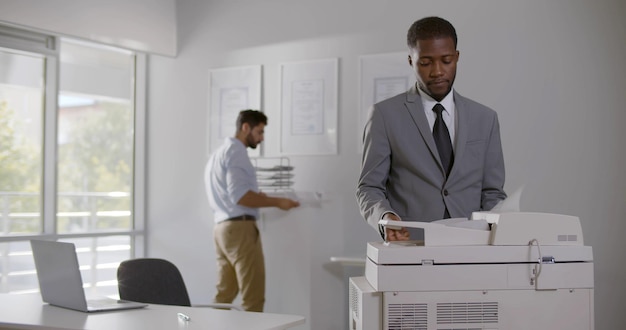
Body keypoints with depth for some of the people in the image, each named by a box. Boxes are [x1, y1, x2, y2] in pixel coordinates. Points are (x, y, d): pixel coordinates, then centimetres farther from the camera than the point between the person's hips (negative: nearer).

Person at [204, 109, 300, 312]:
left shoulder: (219, 153, 22)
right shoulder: (236, 151, -9)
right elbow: (240, 196, -19)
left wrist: (258, 197, 20)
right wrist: (276, 202, -14)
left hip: (222, 227, 10)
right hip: (239, 228, -10)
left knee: (224, 294, 10)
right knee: (253, 297, -8)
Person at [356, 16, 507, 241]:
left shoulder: (485, 118, 12)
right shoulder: (386, 115, 3)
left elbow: (492, 192, 13)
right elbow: (369, 187, 2)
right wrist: (385, 217, -17)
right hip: (408, 246, -3)